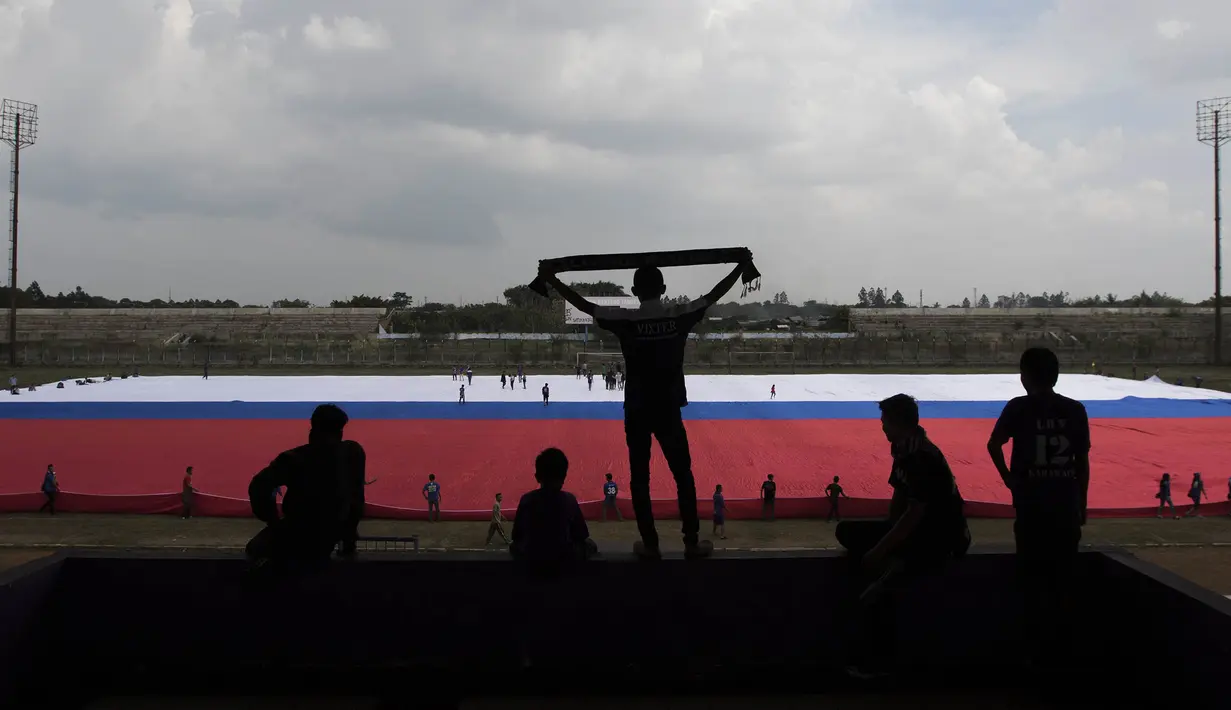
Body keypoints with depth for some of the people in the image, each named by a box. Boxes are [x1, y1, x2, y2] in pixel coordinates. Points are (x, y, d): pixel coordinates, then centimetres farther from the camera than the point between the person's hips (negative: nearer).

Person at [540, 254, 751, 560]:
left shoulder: (625, 320, -11)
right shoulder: (680, 317, -7)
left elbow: (584, 305, -2)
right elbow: (714, 295, 4)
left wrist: (553, 281, 10)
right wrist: (741, 267, 17)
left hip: (637, 412, -1)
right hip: (669, 410, 1)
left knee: (640, 478, 8)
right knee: (683, 475, 12)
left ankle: (650, 545, 11)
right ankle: (692, 542, 14)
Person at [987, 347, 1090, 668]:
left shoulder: (1019, 408, -6)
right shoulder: (1075, 410, 2)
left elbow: (994, 444, -13)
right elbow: (1082, 461, 4)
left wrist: (1008, 478, 3)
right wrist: (1082, 504, 11)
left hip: (1031, 506, -2)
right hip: (1066, 506, 3)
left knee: (1034, 578, 7)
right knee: (1063, 579, 12)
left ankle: (1040, 647, 9)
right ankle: (1061, 647, 19)